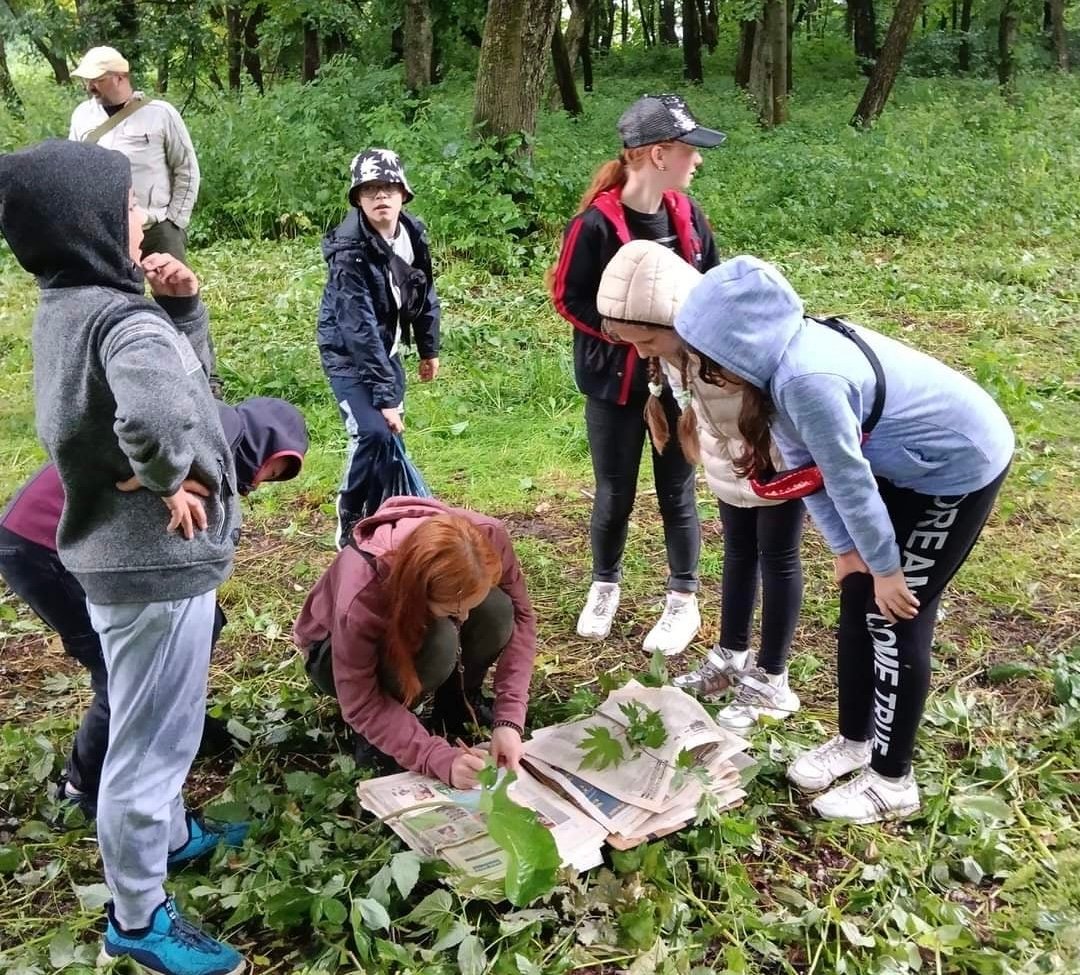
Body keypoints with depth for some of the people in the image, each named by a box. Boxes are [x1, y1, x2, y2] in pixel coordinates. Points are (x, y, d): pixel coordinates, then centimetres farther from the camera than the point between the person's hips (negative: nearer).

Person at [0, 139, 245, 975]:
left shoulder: (67, 309, 6)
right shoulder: (123, 318, -24)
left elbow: (184, 373, 16)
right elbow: (156, 412, -46)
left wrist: (183, 306, -1)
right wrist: (169, 479, -27)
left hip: (128, 554, 10)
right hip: (156, 562, -10)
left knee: (161, 726, 27)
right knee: (150, 740, 6)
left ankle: (173, 835, 49)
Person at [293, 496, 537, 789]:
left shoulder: (489, 536, -33)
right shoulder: (360, 601, -41)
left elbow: (519, 615, -20)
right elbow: (360, 705, -30)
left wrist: (509, 718, -30)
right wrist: (440, 758, -40)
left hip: (418, 623, 4)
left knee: (495, 609, -28)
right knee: (436, 642, -37)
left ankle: (459, 702, -2)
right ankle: (378, 735, -10)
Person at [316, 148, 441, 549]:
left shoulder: (413, 232, -7)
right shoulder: (351, 251, -27)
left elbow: (425, 293, 9)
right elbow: (360, 329, -30)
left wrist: (429, 349, 15)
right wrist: (384, 397, -31)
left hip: (386, 348, 7)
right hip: (348, 353, -6)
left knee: (393, 430, 7)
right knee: (373, 432, -21)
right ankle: (350, 523, 0)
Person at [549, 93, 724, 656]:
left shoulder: (685, 213, 0)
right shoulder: (596, 223, -17)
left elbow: (711, 280, 11)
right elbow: (567, 298, -11)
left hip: (680, 377, 4)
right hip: (616, 382, -3)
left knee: (677, 493, 11)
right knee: (614, 495, 11)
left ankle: (683, 602, 28)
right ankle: (604, 587, 36)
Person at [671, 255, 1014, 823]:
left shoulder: (807, 378, -36)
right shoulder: (782, 361, -7)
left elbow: (848, 480, -27)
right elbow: (803, 465, -1)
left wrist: (885, 566, -15)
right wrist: (846, 548, -1)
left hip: (961, 466, -9)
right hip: (910, 463, 9)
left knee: (895, 616, -2)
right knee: (859, 601, 12)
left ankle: (892, 781, 14)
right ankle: (855, 740, 29)